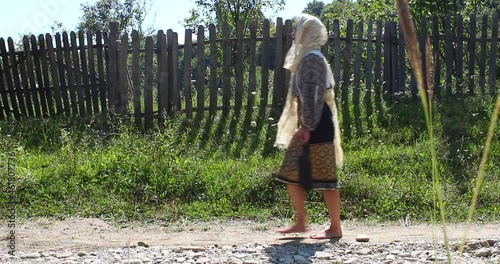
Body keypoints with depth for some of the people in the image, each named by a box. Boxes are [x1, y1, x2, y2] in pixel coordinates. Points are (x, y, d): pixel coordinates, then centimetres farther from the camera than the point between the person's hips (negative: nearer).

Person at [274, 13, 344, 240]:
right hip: (310, 125, 10)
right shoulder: (306, 57, 18)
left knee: (324, 176, -4)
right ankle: (300, 222, 18)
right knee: (291, 173, 11)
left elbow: (312, 95, -20)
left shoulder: (311, 58, -13)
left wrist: (308, 126, -22)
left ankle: (335, 227, 5)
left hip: (316, 126, -10)